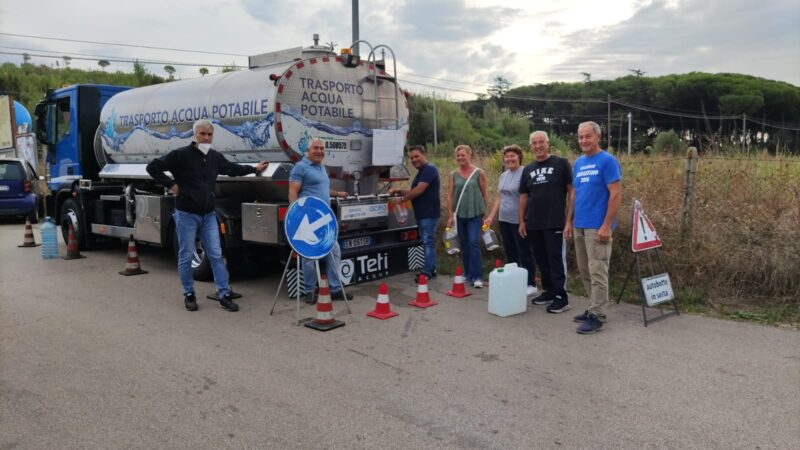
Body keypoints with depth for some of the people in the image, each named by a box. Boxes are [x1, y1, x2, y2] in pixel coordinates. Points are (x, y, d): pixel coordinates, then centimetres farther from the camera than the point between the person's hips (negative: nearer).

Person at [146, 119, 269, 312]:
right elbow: (153, 167, -10)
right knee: (186, 256, 5)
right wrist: (171, 184, -13)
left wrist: (254, 169, 30)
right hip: (186, 214, -4)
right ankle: (189, 294, 20)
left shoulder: (215, 156, 8)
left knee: (216, 255, 4)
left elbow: (232, 169, 26)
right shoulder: (181, 155, -10)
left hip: (208, 215, 5)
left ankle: (224, 295, 9)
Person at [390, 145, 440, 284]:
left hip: (429, 213, -10)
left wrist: (402, 199, -10)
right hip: (423, 213, 10)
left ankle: (427, 272, -7)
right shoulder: (421, 171, 19)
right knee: (428, 241, 13)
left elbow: (419, 190, -21)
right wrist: (399, 191, 8)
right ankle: (431, 269, 20)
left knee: (428, 242, -9)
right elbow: (414, 191, 25)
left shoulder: (429, 169, -14)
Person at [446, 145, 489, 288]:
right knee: (464, 246, 10)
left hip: (475, 214, -3)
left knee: (473, 243, -12)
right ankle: (468, 275, 22)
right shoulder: (453, 174, 6)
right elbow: (450, 196, 6)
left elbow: (485, 195, 3)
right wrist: (450, 216, 2)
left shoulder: (479, 173, -1)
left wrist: (484, 214, 4)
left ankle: (477, 277, -8)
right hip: (459, 215, 3)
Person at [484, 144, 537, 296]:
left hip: (519, 221, -8)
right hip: (504, 220, 8)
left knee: (524, 253, 0)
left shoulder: (524, 173, -12)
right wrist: (491, 216, 14)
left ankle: (531, 285, 9)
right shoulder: (503, 176, 13)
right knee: (510, 253, 13)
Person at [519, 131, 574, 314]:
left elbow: (572, 190, -4)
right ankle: (549, 291, 25)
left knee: (556, 260, -3)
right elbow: (523, 196, 15)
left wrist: (571, 216, -10)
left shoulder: (561, 163, -3)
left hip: (556, 222, -5)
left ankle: (561, 296, 3)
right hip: (533, 224, 6)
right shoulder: (528, 170, 12)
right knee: (542, 260, 13)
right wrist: (522, 221, 10)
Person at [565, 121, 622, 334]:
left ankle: (597, 315, 3)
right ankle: (594, 308, 25)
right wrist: (569, 221, 14)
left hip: (597, 227, -7)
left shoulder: (607, 161, -9)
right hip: (579, 226, 8)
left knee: (597, 272, -4)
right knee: (585, 271, 13)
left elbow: (616, 194, -14)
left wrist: (606, 225, -18)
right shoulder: (578, 163, 13)